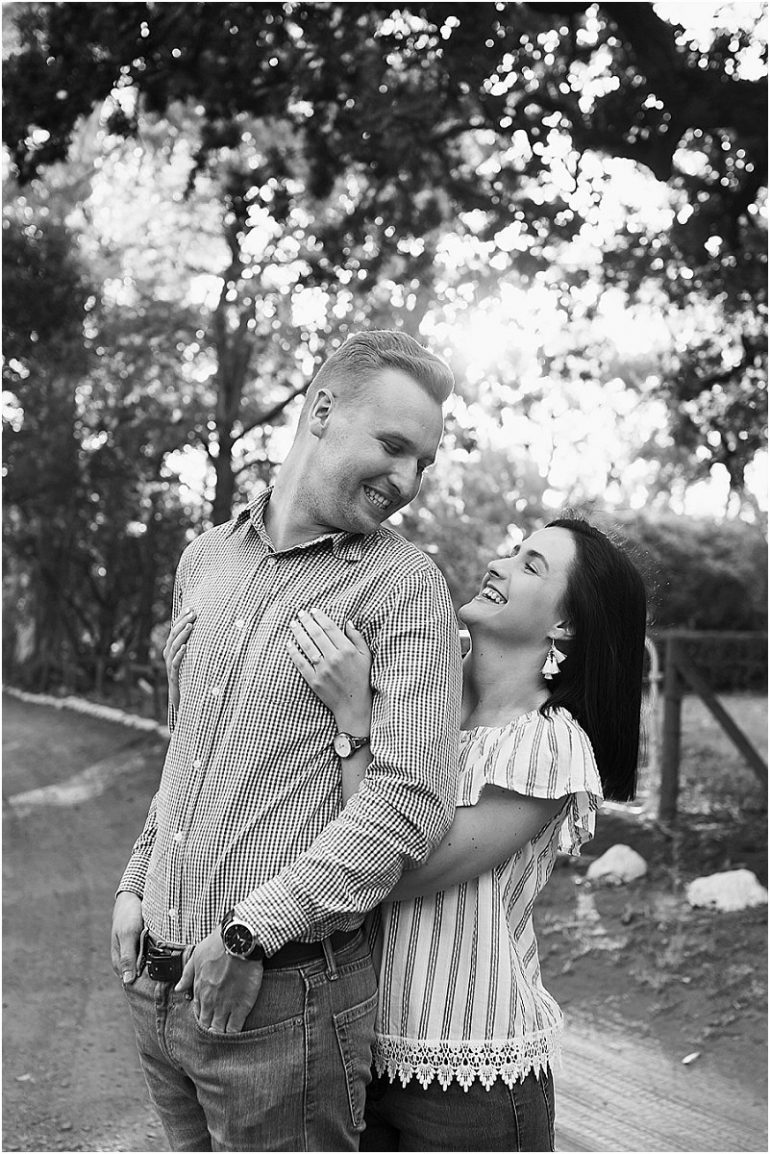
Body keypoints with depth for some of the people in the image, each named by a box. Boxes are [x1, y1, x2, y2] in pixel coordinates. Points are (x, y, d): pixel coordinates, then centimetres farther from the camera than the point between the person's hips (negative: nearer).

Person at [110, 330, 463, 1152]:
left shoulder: (404, 586, -10)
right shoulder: (204, 560, 9)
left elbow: (413, 800, -19)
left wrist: (249, 931, -18)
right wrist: (136, 882, 12)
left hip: (279, 993, -5)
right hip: (154, 981, 6)